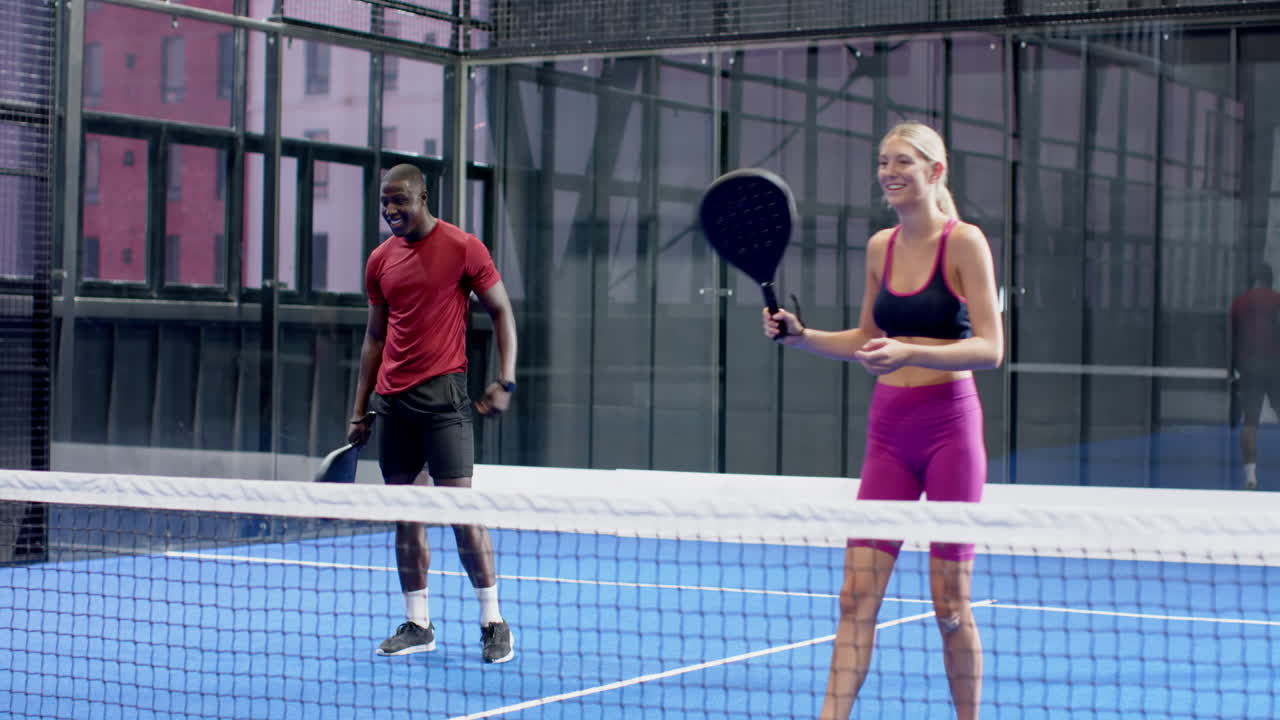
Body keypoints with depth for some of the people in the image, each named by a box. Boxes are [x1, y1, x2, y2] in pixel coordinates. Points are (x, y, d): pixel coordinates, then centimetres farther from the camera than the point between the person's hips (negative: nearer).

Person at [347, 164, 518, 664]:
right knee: (405, 514, 6)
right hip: (392, 399, 5)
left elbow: (501, 312, 1)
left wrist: (505, 381, -9)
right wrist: (359, 410, 14)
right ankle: (417, 625, 13)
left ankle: (493, 623, 1)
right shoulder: (380, 261, 12)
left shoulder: (462, 248, -3)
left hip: (442, 393, -5)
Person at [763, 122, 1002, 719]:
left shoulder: (963, 242, -7)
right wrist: (800, 335, 6)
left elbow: (990, 348, -13)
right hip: (888, 429, 5)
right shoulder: (880, 247, 10)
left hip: (949, 427, -5)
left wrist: (910, 352, -25)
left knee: (950, 604, 1)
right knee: (857, 596, -2)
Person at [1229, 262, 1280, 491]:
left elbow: (1233, 340, 11)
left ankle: (1250, 474, -9)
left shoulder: (1238, 303, 9)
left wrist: (1232, 370, 18)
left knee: (1250, 422, 1)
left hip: (1248, 369, 2)